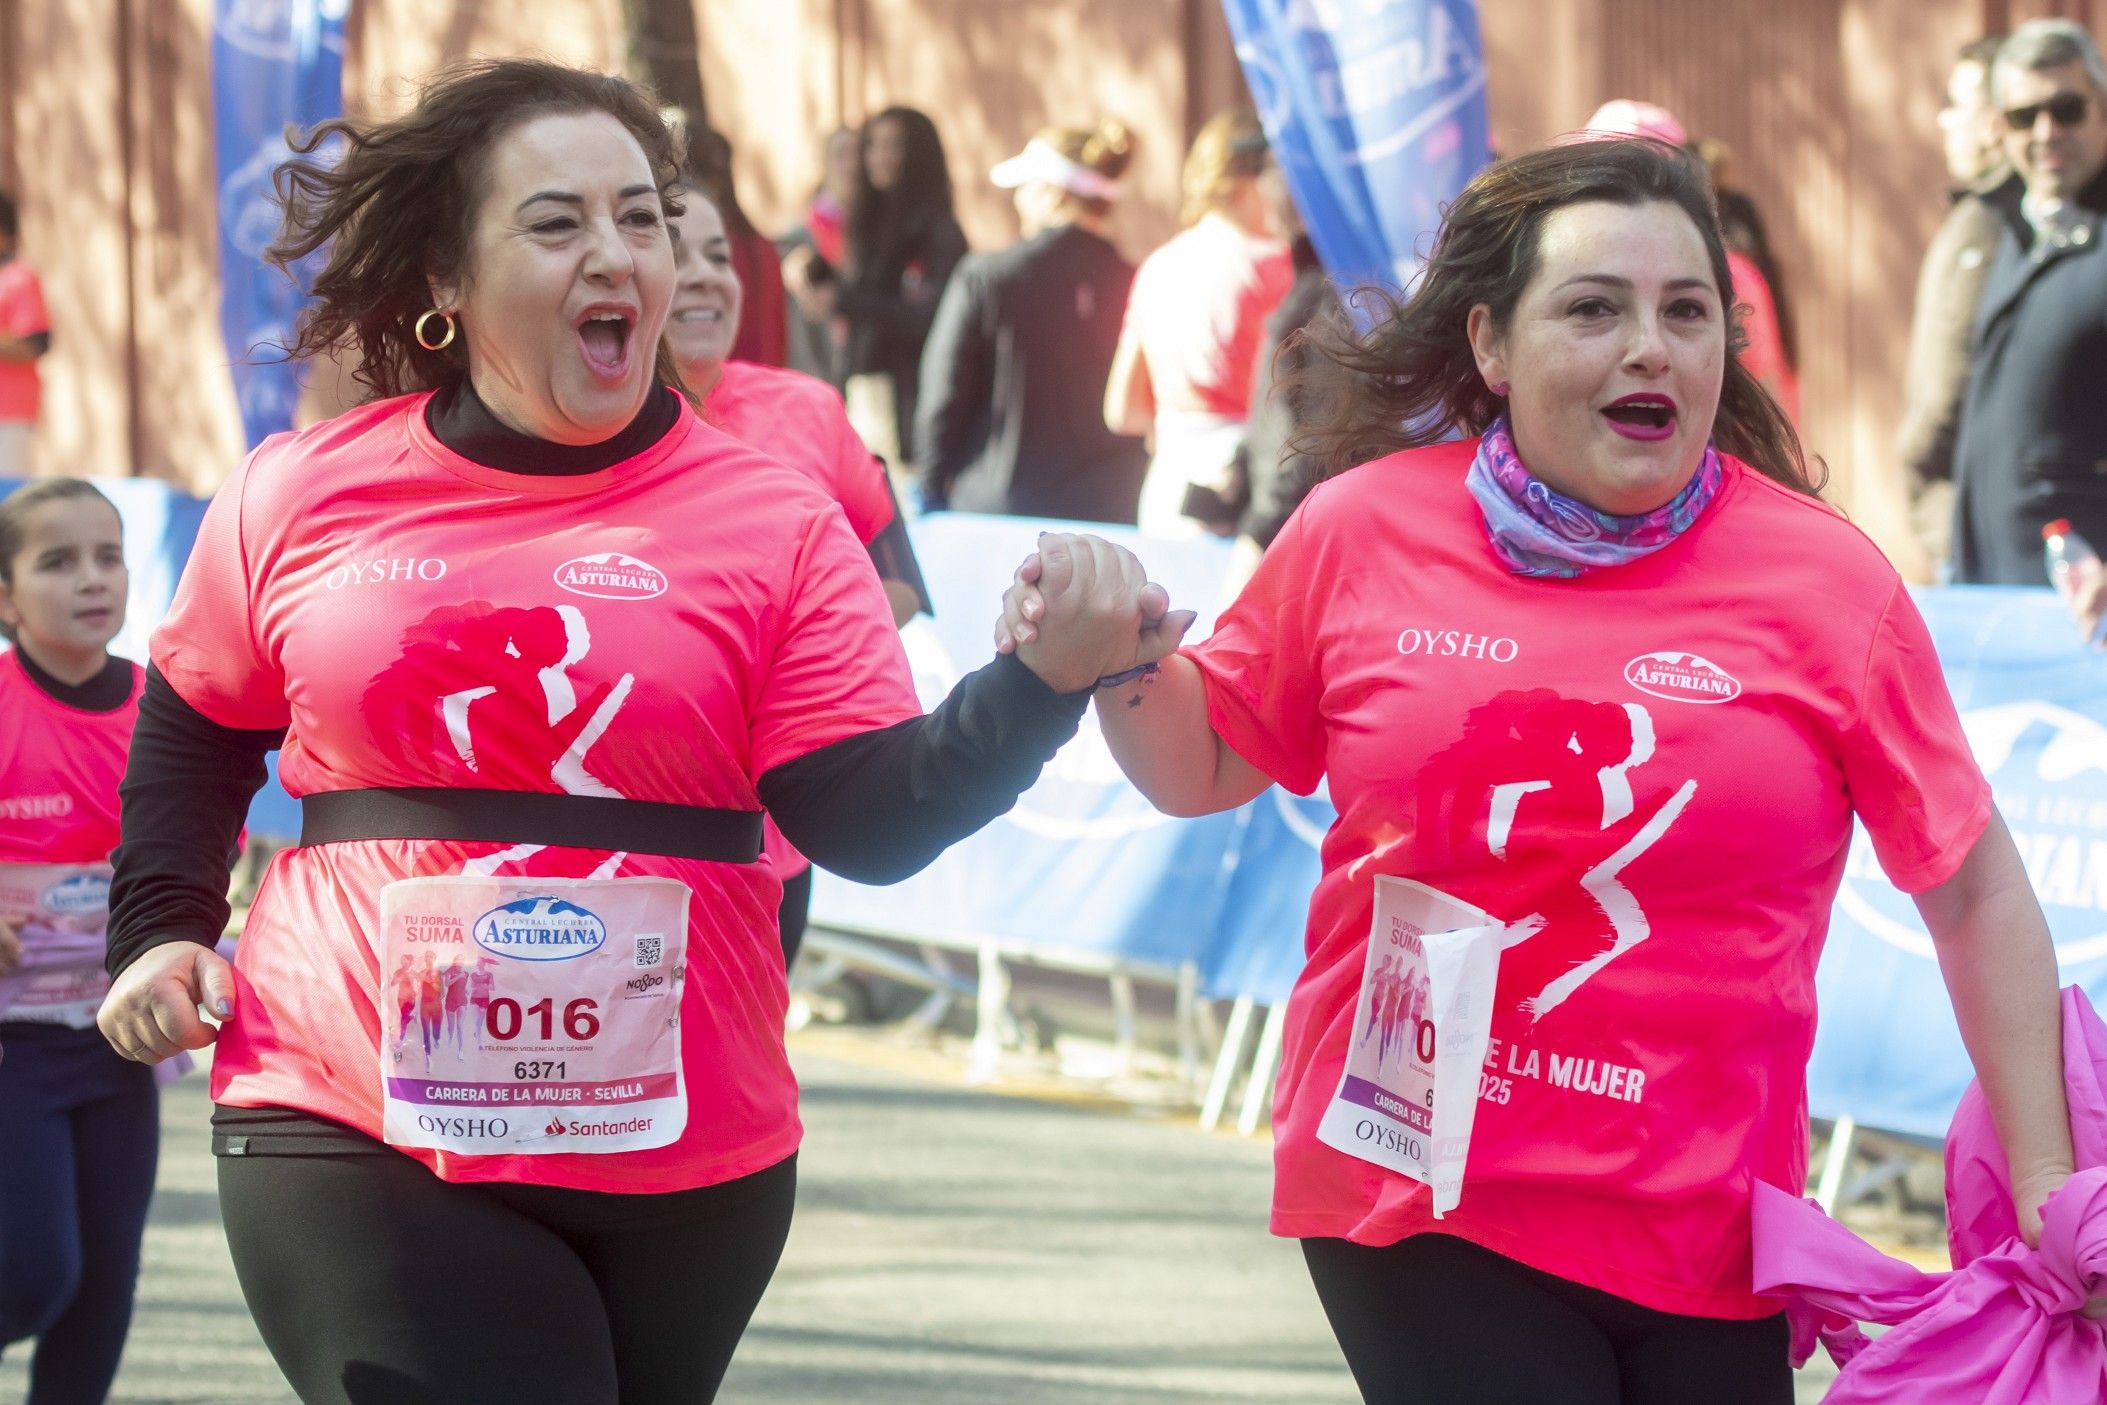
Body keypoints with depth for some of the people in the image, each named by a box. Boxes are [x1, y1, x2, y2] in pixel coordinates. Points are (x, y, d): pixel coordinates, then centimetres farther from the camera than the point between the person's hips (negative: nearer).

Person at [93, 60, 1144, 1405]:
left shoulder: (773, 521, 0)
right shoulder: (299, 497, 3)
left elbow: (874, 822, -8)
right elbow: (198, 730, 21)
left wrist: (1046, 680, -23)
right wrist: (161, 930, 9)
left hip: (686, 1166, 1)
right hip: (359, 1142, -1)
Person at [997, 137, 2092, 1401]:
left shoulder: (1823, 577, -3)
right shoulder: (1365, 530, 1)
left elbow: (1976, 893, 2)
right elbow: (1205, 763, 16)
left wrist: (2045, 1188, -1)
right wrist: (1121, 664, -6)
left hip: (1703, 1240, 0)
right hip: (1410, 1199, 0)